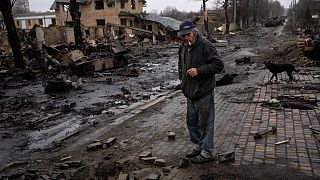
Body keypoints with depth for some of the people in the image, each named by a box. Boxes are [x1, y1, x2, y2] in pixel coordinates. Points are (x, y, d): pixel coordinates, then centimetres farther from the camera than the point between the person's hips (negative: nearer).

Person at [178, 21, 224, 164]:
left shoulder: (205, 45, -13)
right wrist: (182, 79, 15)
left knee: (205, 122, 1)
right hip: (190, 93, 8)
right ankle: (197, 146, 36)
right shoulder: (183, 47, 12)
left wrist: (199, 71, -22)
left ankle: (207, 153, 14)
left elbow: (218, 64, -16)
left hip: (204, 93, -8)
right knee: (192, 121, 18)